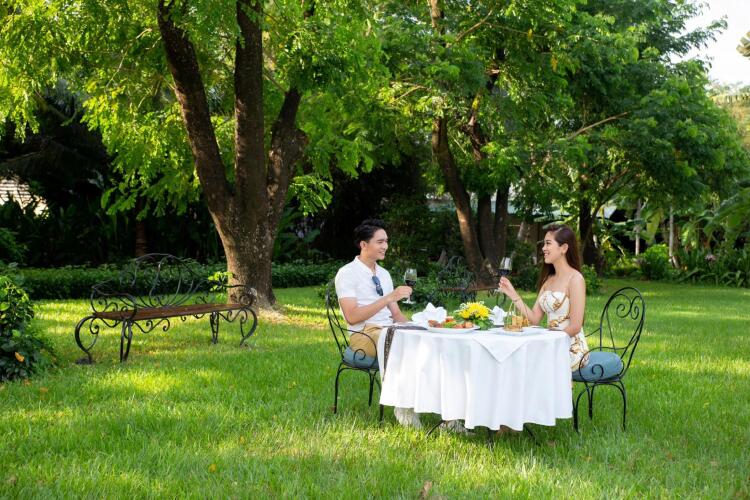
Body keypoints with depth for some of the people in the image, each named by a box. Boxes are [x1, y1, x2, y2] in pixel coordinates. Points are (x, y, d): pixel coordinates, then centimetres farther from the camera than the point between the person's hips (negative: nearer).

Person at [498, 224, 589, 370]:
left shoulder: (575, 279, -9)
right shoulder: (548, 279, 14)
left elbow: (575, 327, -14)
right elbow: (534, 318, 7)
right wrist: (513, 295, -1)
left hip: (571, 349, -7)